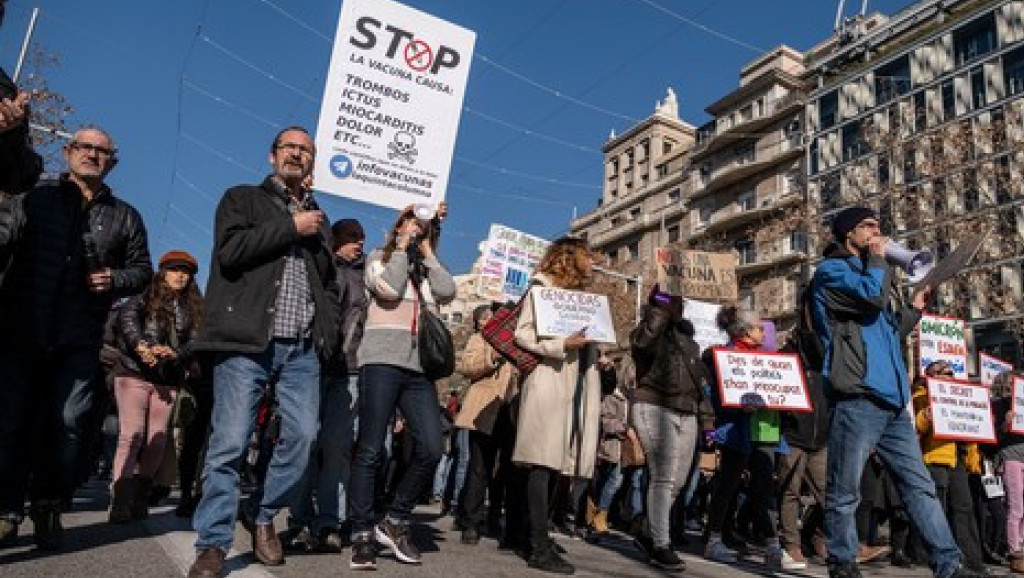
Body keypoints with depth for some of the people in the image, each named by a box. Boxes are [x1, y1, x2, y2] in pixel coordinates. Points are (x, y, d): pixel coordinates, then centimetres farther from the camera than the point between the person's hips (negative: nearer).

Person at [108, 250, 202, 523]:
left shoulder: (193, 308, 13)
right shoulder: (144, 298, 4)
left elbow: (195, 341, 2)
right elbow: (126, 317, -15)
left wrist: (174, 353, -19)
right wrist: (141, 345, -32)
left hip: (168, 381, 3)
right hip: (134, 374, -3)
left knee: (156, 441, 1)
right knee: (132, 435, -10)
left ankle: (141, 498, 10)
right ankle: (120, 501, -8)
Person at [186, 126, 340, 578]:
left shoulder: (317, 220, 24)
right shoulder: (242, 198, 12)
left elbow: (330, 283, 25)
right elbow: (231, 250, -8)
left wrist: (328, 333, 10)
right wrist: (291, 227, -4)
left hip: (302, 348, 4)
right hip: (247, 341, -4)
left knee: (301, 438, -3)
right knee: (230, 443, -6)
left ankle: (262, 516, 19)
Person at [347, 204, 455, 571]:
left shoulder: (429, 270, 23)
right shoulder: (379, 258, 13)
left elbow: (448, 292, 1)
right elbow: (389, 288, -7)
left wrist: (427, 251, 9)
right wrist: (402, 247, 4)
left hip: (419, 368, 4)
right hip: (382, 362, -4)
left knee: (430, 449, -8)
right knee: (370, 451, -3)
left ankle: (395, 521, 9)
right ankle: (362, 534, 7)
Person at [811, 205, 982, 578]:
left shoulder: (867, 273, 26)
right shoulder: (831, 270, 1)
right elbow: (873, 297, -19)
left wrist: (915, 307, 20)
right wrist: (878, 257, -2)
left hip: (892, 401, 9)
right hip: (857, 400, -9)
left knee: (920, 485, 7)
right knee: (844, 492, -1)